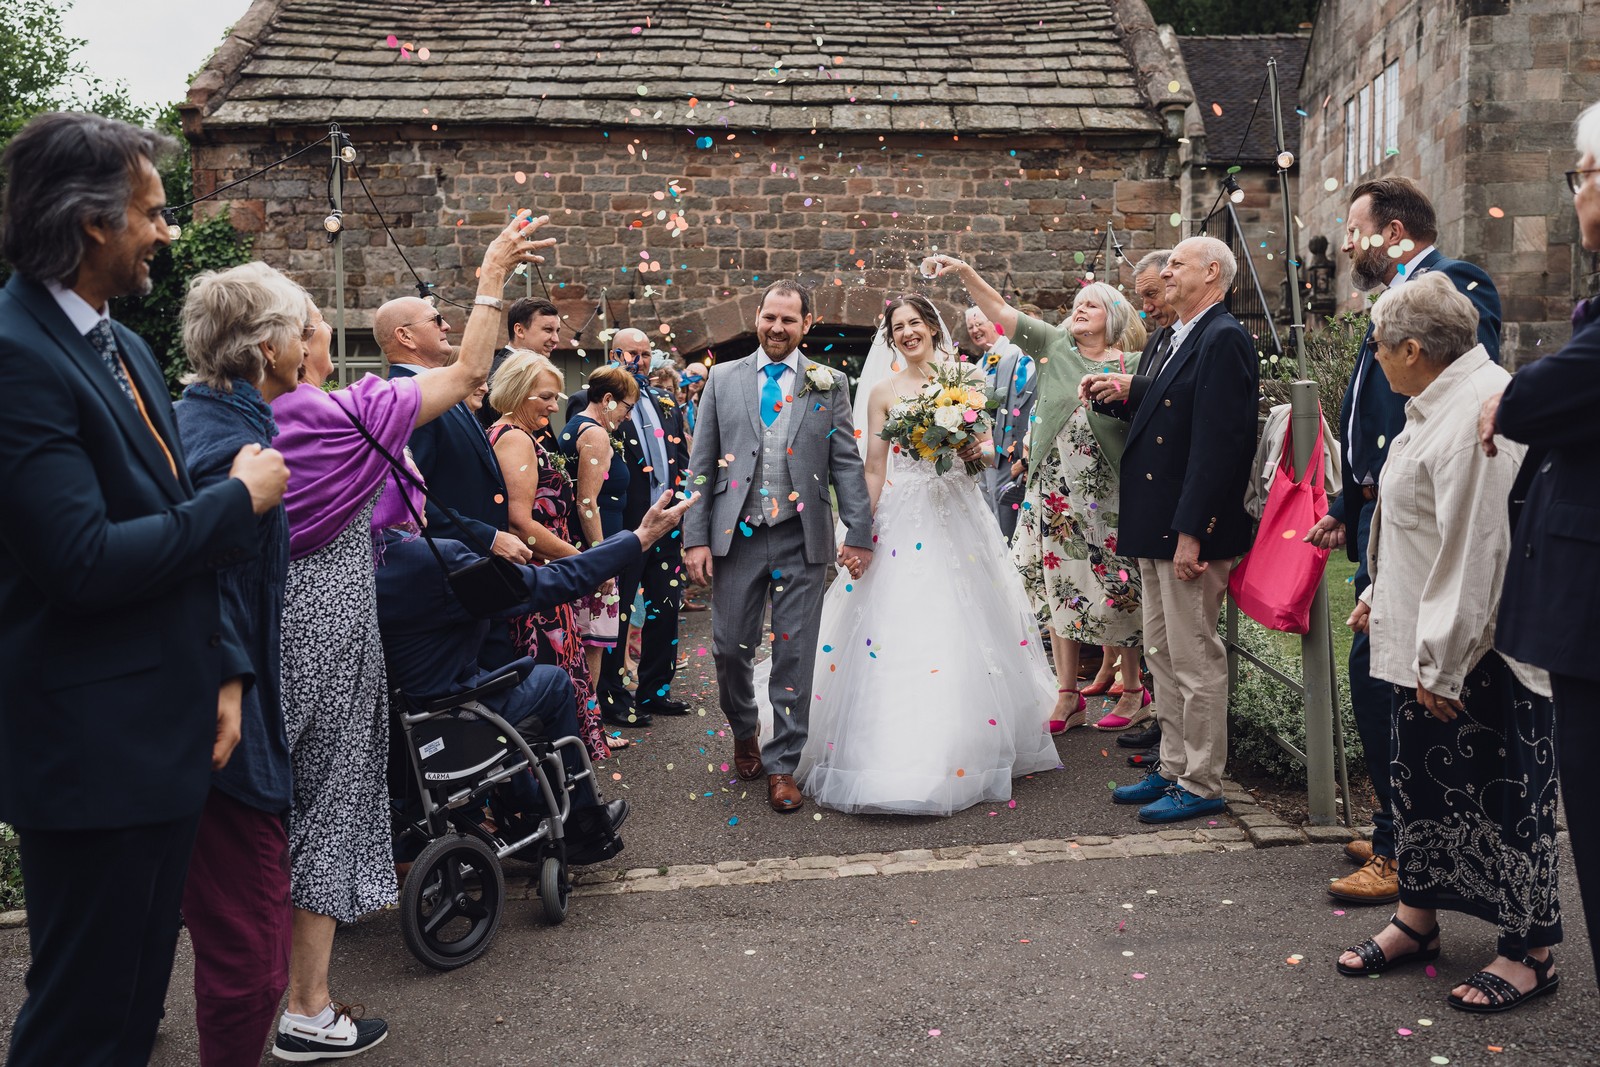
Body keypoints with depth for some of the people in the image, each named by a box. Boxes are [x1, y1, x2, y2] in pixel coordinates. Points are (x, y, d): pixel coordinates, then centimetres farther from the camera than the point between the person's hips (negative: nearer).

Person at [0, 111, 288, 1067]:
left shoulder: (126, 349, 12)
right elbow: (83, 560, -25)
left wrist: (225, 668, 6)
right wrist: (239, 499, -13)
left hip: (168, 733, 9)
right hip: (95, 749, -9)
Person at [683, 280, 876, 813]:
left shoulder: (829, 385, 6)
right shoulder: (722, 379, 7)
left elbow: (847, 464, 3)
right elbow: (701, 464, 5)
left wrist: (859, 534, -4)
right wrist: (696, 537, -2)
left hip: (802, 541, -1)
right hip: (736, 535, 1)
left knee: (795, 655, 3)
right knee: (730, 647, 6)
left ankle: (781, 764, 15)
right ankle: (744, 731, 35)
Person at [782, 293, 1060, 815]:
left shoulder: (965, 377, 7)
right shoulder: (883, 391, 5)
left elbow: (984, 445, 13)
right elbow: (873, 469, 4)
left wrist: (978, 451, -10)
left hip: (959, 512, 1)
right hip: (904, 515, -1)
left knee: (969, 630, 2)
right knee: (897, 631, -6)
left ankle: (972, 753, 16)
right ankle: (899, 756, 3)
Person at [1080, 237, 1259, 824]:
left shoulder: (1224, 339, -14)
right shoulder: (1177, 339, 16)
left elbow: (1216, 441, -21)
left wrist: (1190, 532, -24)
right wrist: (1121, 398, 1)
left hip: (1191, 530, -10)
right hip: (1156, 530, 10)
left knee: (1195, 659, -1)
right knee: (1163, 655, 16)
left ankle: (1201, 786, 10)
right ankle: (1173, 769, 28)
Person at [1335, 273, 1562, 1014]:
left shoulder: (1480, 413, -22)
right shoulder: (1441, 404, 10)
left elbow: (1474, 552, -25)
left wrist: (1443, 665, -22)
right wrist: (1381, 594, 22)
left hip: (1482, 652, -10)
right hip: (1430, 644, 10)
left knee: (1499, 792, 2)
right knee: (1420, 778, 17)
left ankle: (1531, 951, 18)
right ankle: (1416, 919, 32)